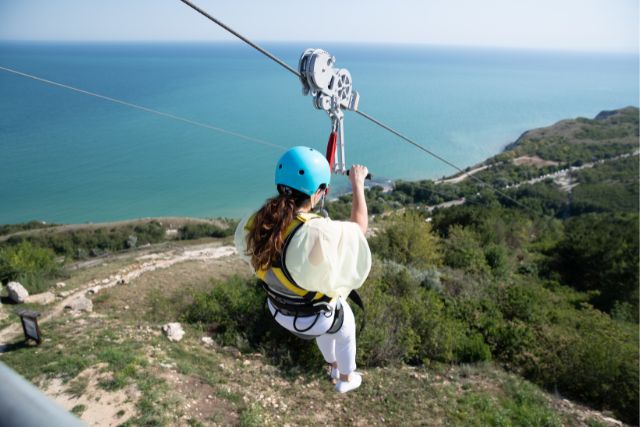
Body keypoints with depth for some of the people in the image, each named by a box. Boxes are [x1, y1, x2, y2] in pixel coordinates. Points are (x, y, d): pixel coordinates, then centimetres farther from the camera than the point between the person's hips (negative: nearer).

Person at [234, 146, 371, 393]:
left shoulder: (255, 223, -25)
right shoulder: (319, 233, -41)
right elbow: (359, 228, -20)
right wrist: (358, 184, -8)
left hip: (279, 310, 5)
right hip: (316, 316, -5)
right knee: (346, 330, 33)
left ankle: (333, 367, 66)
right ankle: (346, 379, 59)